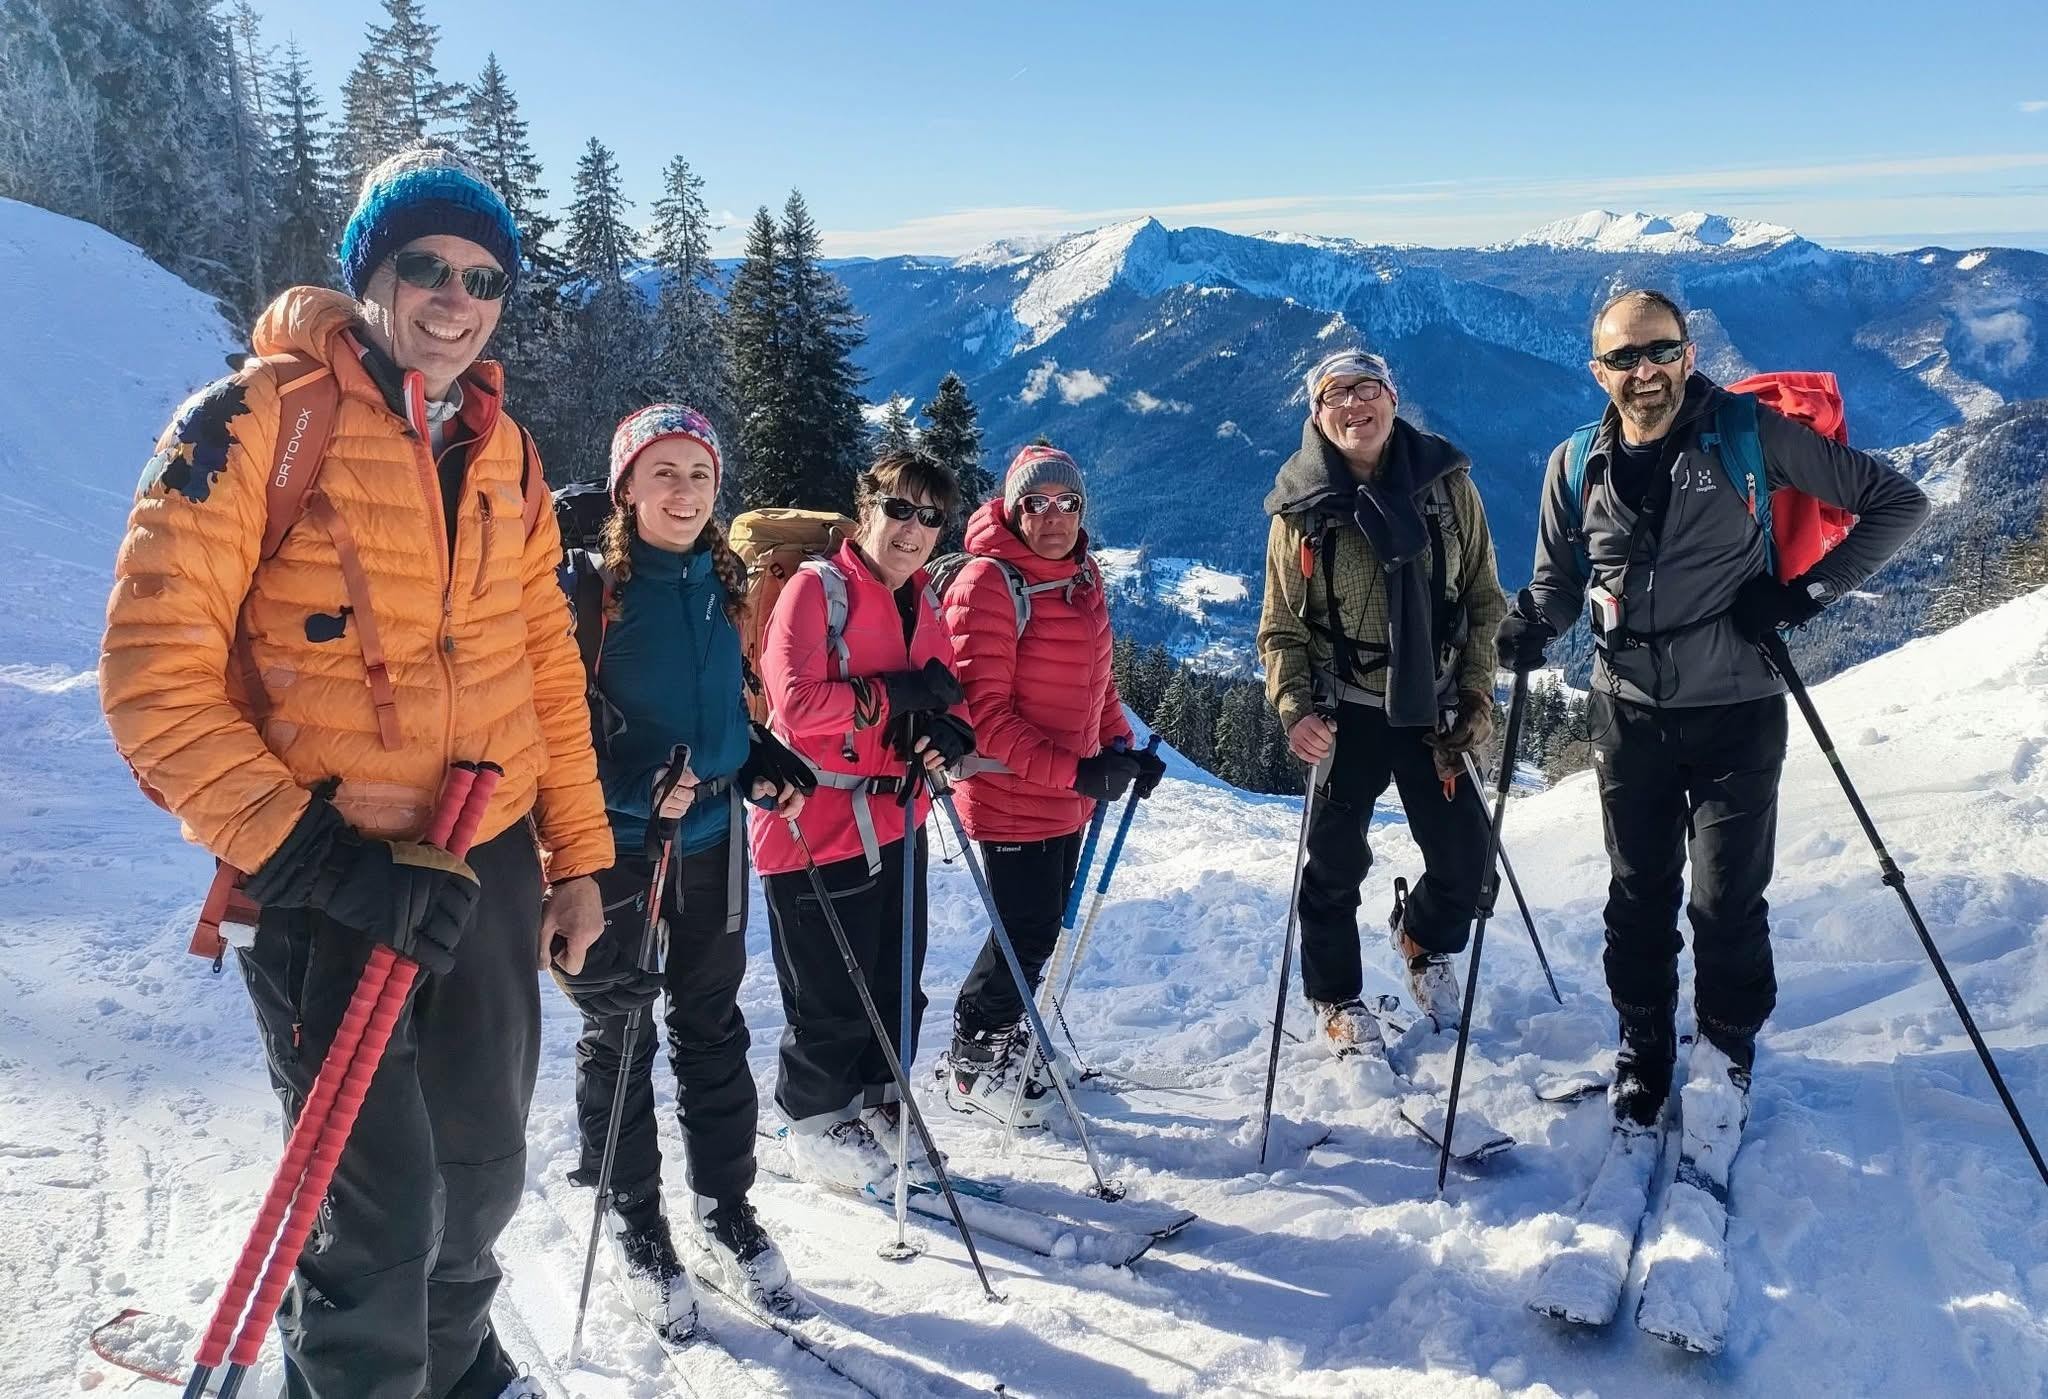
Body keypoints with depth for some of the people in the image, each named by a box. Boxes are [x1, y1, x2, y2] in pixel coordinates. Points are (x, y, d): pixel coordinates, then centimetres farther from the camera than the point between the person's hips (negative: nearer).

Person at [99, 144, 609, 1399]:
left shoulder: (502, 452, 8)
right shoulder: (254, 420, -10)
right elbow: (157, 679, -13)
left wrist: (578, 856, 11)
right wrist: (311, 858, -20)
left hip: (490, 867, 6)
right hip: (332, 881, -5)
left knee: (484, 1170, 19)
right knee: (383, 1208, 0)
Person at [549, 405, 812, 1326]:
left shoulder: (719, 585, 5)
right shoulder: (585, 588, -11)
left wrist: (764, 766, -1)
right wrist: (638, 787, -26)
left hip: (709, 842, 5)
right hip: (612, 847, -5)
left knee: (713, 1034, 13)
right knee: (617, 1040, 9)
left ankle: (724, 1214, 28)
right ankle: (636, 1229, 25)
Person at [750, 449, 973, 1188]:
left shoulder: (924, 603, 11)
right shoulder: (817, 588, -12)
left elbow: (947, 703, 12)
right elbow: (796, 703, -23)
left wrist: (948, 734, -11)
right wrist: (898, 693, -19)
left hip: (895, 823, 8)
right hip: (817, 824, -7)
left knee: (897, 986, 17)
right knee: (833, 996, 4)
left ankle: (876, 1105, 38)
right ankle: (816, 1123, 25)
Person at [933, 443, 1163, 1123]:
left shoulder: (1083, 576, 7)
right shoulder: (987, 583, -18)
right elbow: (981, 708, -22)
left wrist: (1120, 747, 5)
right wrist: (1071, 771, -26)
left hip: (1069, 797, 8)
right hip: (1010, 798, -8)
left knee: (1042, 927, 18)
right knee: (1029, 933, 0)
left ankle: (996, 1043, 38)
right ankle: (972, 1066, 22)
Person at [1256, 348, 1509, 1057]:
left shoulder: (1446, 483, -2)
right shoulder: (1301, 505, -6)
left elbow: (1484, 598, 6)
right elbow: (1281, 628, -2)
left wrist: (1476, 692, -1)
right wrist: (1295, 709, -15)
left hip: (1433, 708, 2)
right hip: (1345, 711, -2)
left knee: (1463, 853, 5)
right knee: (1336, 864, 4)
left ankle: (1427, 944, 39)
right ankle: (1336, 999, 27)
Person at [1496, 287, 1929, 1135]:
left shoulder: (1749, 435, -8)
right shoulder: (1577, 466, 2)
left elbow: (1897, 503, -3)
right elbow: (1559, 578, 13)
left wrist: (1808, 592, -13)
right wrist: (1529, 627, -9)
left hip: (1734, 712, -3)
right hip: (1628, 713, 3)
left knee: (1728, 902, 4)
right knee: (1639, 896, 13)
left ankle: (1730, 1049, 28)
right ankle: (1643, 1051, 30)